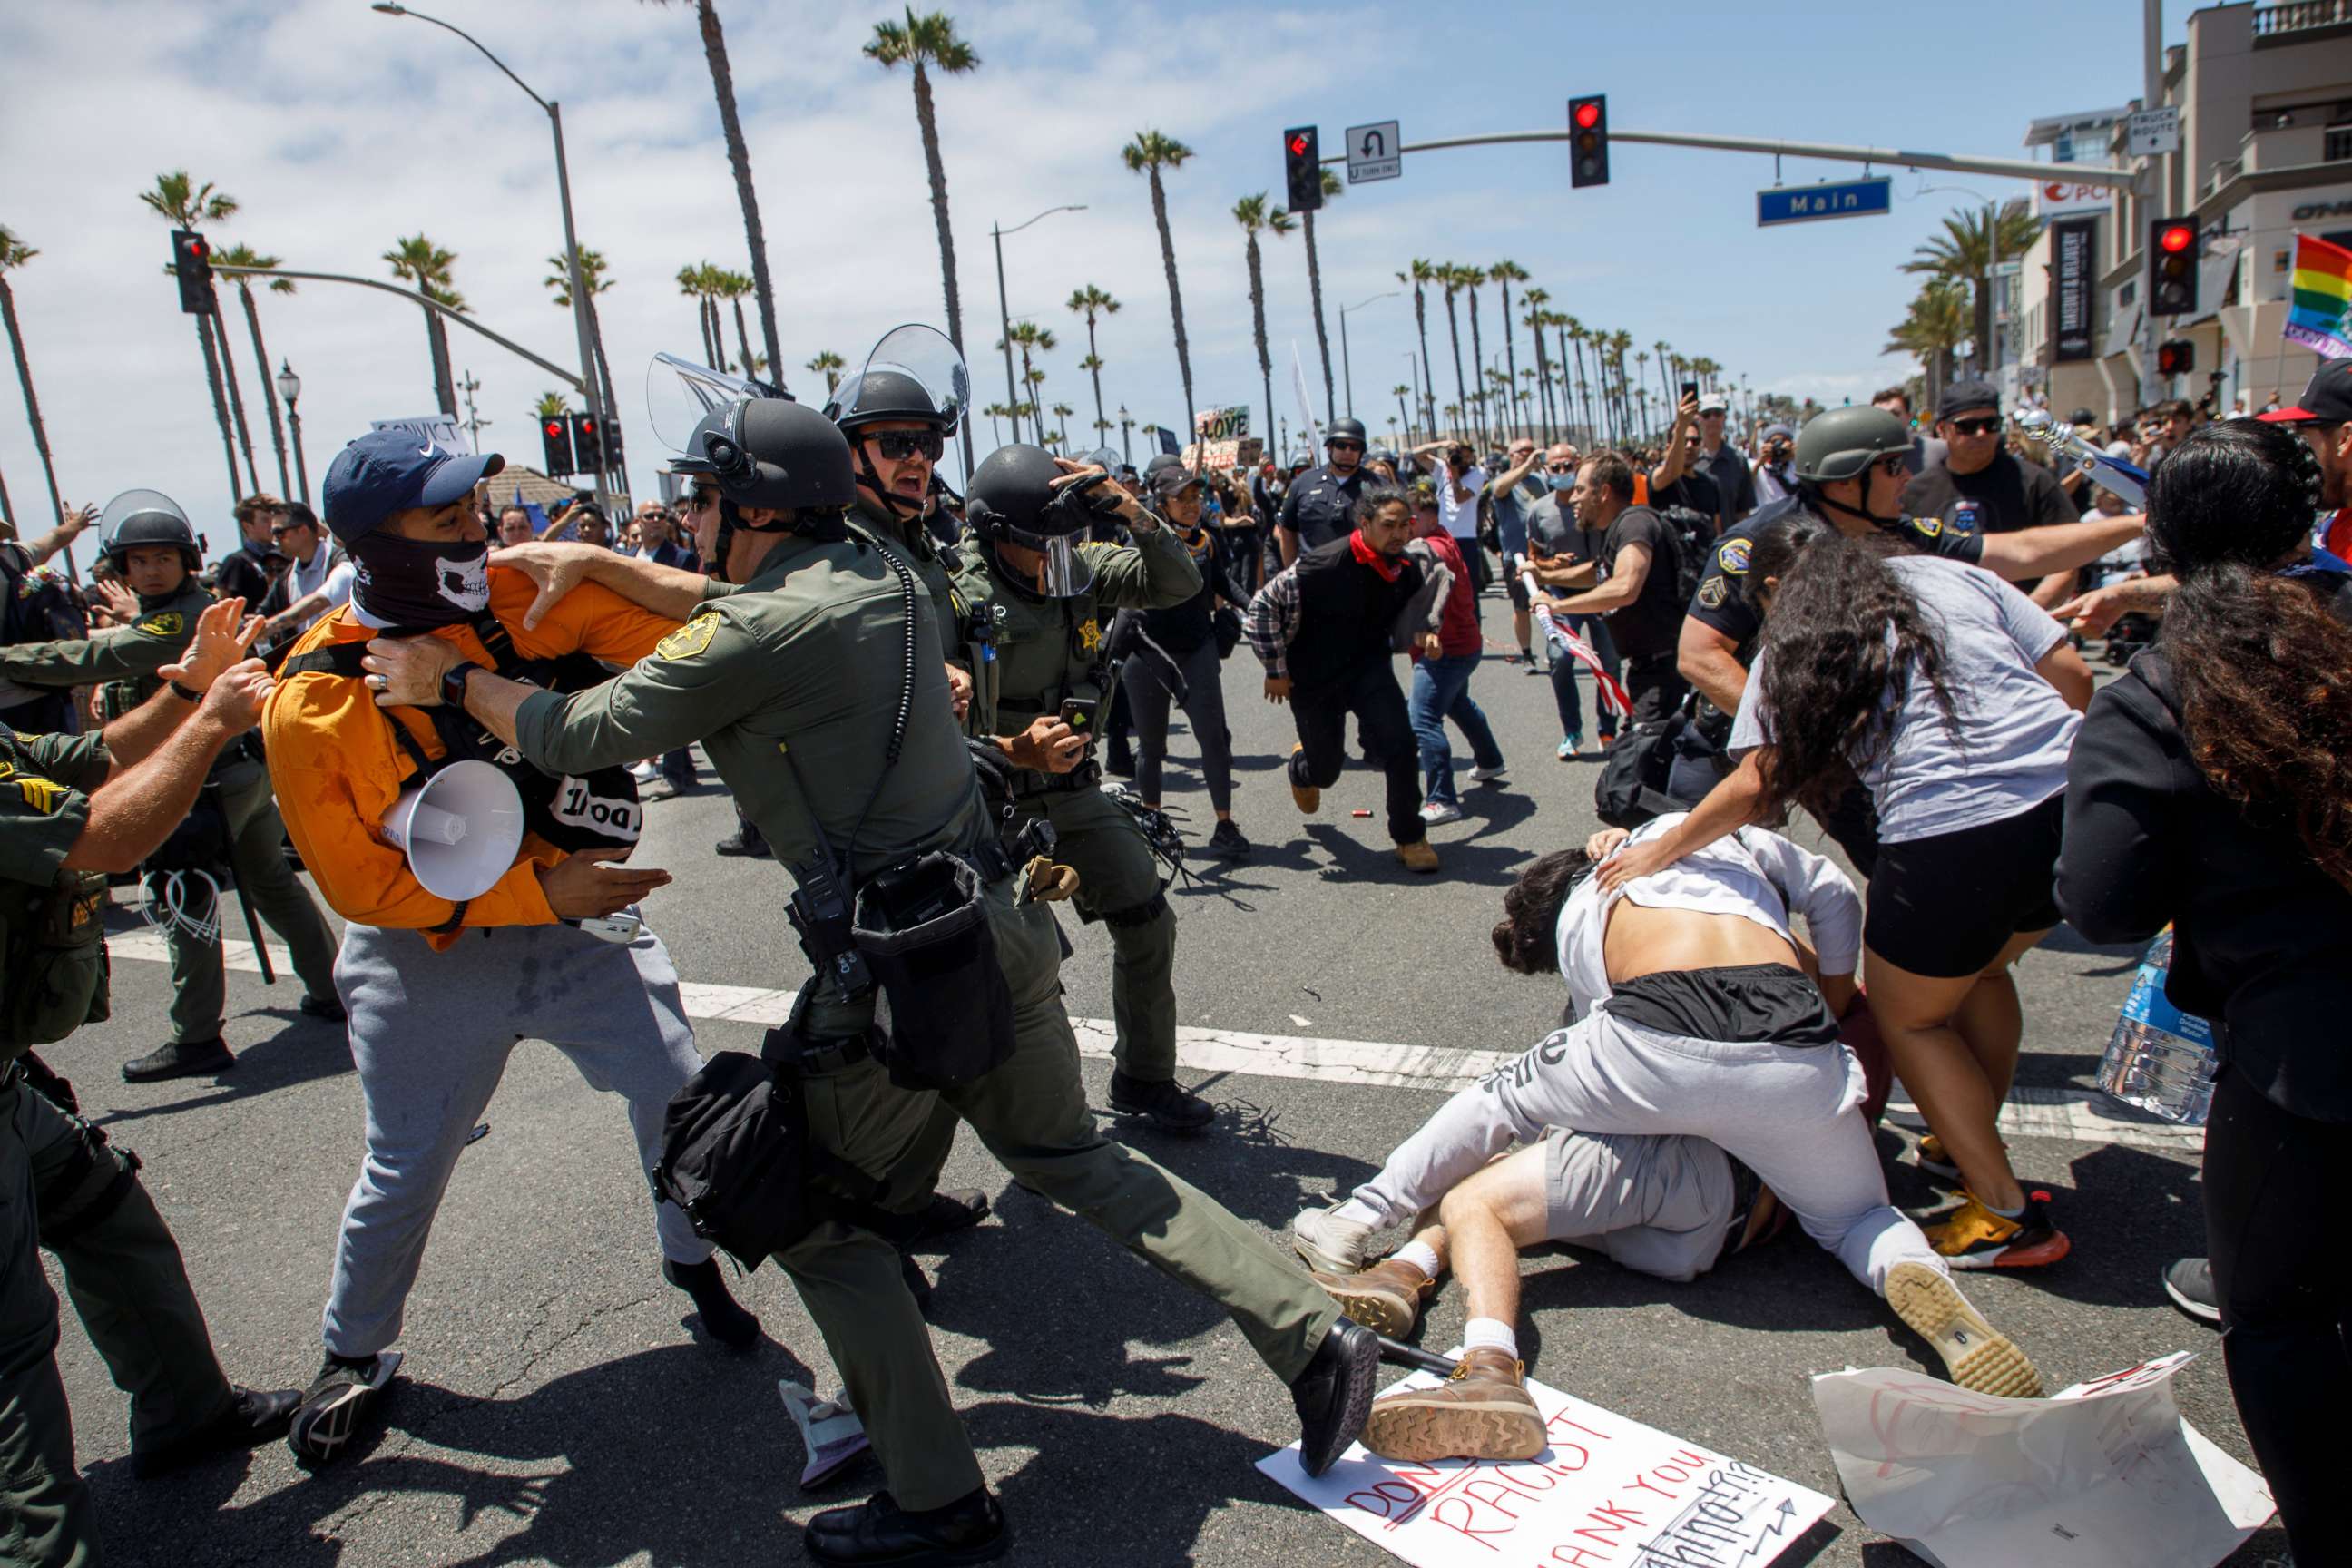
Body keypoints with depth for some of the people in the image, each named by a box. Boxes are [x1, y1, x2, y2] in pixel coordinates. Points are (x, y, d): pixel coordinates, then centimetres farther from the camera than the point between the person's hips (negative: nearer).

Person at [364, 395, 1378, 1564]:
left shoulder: (760, 631, -12)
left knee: (819, 1217, 12)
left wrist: (448, 679, 11)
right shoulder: (882, 575, 10)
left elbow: (581, 736, -6)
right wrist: (599, 565, 25)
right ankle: (1313, 1334, 19)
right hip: (996, 926, 8)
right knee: (1075, 1161, 21)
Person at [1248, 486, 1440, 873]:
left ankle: (1409, 837, 1)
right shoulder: (1326, 564, -24)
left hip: (1369, 669, 3)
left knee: (1399, 744, -18)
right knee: (1326, 769, 8)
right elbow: (1263, 605, -18)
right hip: (1315, 679, -3)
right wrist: (1275, 669, -14)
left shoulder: (1406, 569, -6)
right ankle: (1302, 765, 49)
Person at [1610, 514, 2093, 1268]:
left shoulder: (1794, 647, 7)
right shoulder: (1955, 575, 17)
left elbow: (1759, 785, -1)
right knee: (1981, 969, 30)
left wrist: (1659, 851, 10)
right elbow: (2071, 675, 10)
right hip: (2074, 796, 6)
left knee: (1908, 1015, 16)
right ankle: (1970, 1145, 44)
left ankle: (2006, 1214, 19)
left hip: (1952, 831, -6)